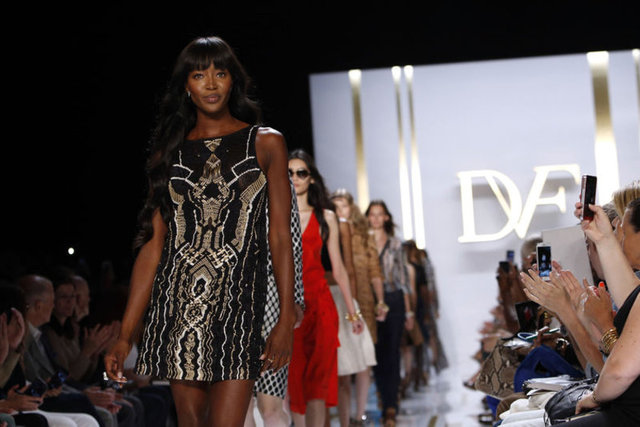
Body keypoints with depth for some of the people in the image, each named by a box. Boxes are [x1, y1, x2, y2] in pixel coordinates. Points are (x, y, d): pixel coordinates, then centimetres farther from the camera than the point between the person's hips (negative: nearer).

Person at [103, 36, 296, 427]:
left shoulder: (265, 143, 6)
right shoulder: (169, 151, 11)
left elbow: (280, 236, 2)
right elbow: (153, 245, 8)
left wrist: (287, 318, -6)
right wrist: (125, 335, 3)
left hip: (237, 305, -2)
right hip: (178, 302, 3)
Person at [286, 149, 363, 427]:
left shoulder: (325, 217, 10)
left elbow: (338, 268, 12)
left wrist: (352, 311, 11)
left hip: (318, 302, 0)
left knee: (318, 379, -6)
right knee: (293, 378, -1)